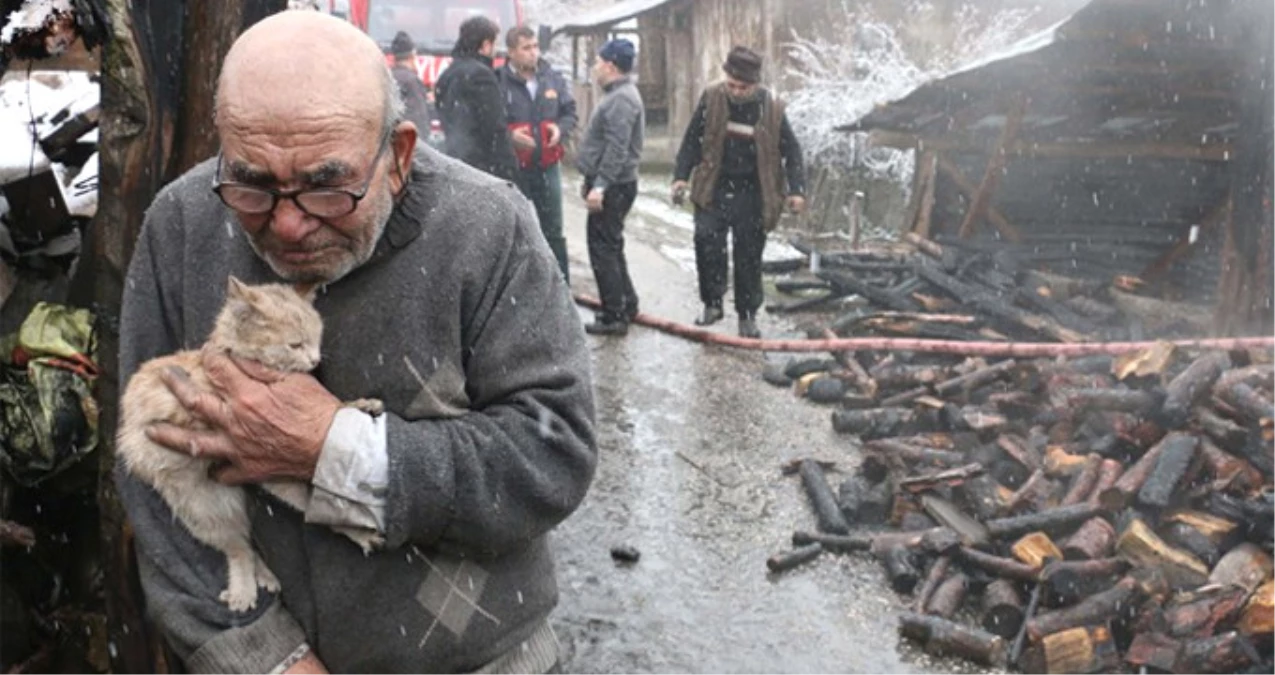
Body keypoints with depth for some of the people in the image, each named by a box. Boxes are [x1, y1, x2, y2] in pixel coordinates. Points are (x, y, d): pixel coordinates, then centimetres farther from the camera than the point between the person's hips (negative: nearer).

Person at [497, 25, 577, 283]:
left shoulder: (553, 78, 4)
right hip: (511, 168, -4)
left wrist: (561, 129, -6)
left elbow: (570, 113, 14)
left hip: (548, 167, 4)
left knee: (553, 231, 13)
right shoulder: (498, 81, -11)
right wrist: (509, 135, -22)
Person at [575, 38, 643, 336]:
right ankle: (626, 305, 28)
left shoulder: (621, 99, -18)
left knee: (603, 249, -6)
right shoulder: (619, 95, 16)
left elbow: (617, 149, -25)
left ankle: (614, 316, -1)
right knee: (611, 247, 18)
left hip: (612, 187, -11)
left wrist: (600, 185, -27)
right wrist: (596, 182, 22)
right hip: (612, 185, 11)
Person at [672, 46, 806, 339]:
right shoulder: (711, 98, -4)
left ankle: (747, 315, 20)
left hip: (752, 196, -1)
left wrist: (796, 189, -9)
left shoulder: (772, 108, -7)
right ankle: (712, 303, 3)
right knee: (706, 239, -15)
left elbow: (791, 151, 1)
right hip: (714, 190, 1)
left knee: (749, 258, 5)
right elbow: (692, 139, 4)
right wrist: (681, 176, -3)